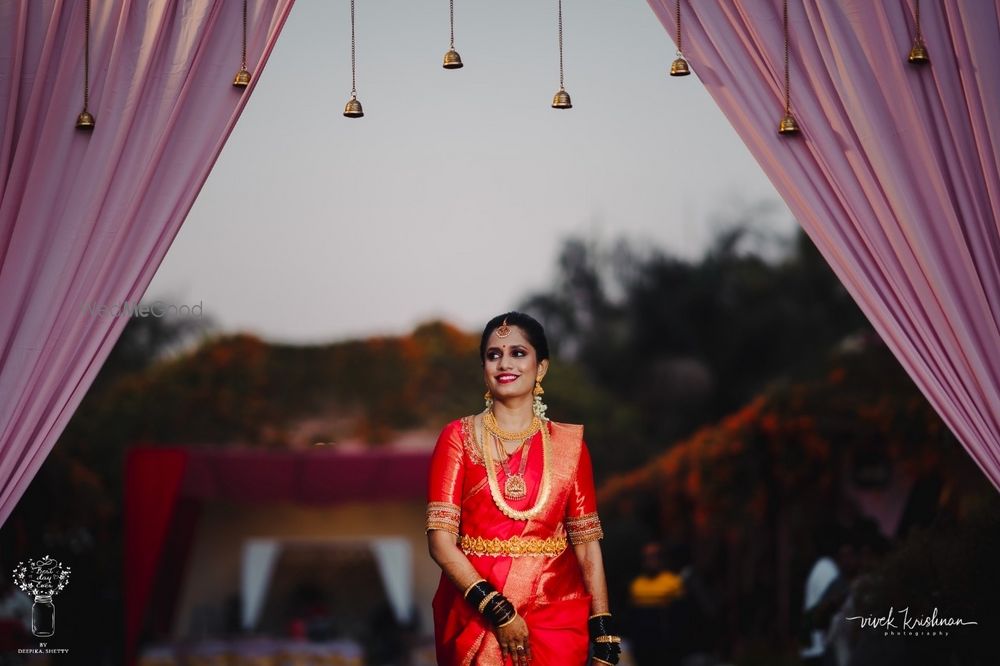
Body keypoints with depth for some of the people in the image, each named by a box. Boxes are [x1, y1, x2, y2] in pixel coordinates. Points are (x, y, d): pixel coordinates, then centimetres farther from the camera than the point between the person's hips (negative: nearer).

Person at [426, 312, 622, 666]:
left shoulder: (569, 443, 4)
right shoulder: (458, 437, -1)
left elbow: (587, 543, 2)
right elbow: (440, 538, -7)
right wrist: (498, 610, -16)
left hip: (556, 619, 1)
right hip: (475, 618, -1)